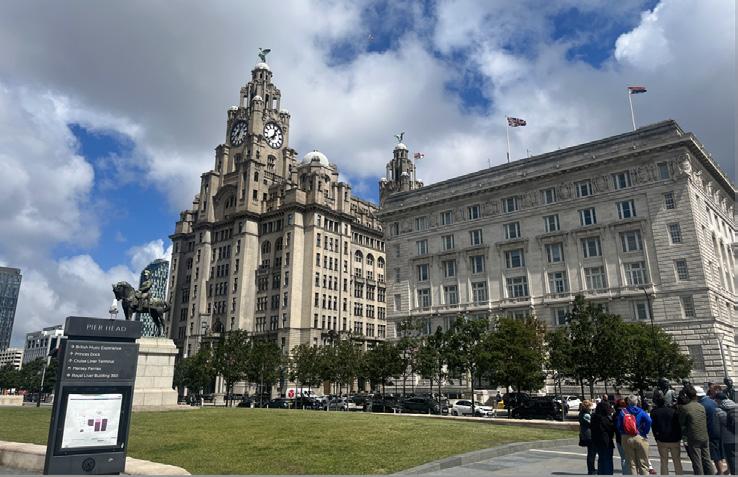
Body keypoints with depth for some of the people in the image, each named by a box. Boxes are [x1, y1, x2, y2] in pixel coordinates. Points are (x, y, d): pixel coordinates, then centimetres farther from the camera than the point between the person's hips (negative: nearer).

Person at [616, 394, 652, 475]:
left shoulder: (623, 412, 0)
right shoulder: (640, 412, -4)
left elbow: (619, 426, -1)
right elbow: (649, 421, -20)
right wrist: (645, 432, -7)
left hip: (626, 439, 2)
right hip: (640, 438, -1)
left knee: (632, 463, 11)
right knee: (643, 463, 8)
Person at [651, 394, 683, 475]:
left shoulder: (654, 412, -2)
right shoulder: (673, 410, -1)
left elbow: (653, 427, -2)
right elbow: (678, 425, 2)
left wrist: (657, 438, 8)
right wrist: (679, 437, 10)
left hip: (662, 441, -1)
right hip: (675, 440, 1)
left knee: (664, 462, 8)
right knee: (677, 462, 14)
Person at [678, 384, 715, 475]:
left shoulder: (684, 408, -14)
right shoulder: (701, 406, 4)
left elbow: (682, 424, -5)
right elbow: (705, 421, 11)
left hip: (693, 439, -5)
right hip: (705, 437, 5)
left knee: (697, 463, 5)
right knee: (707, 460, 16)